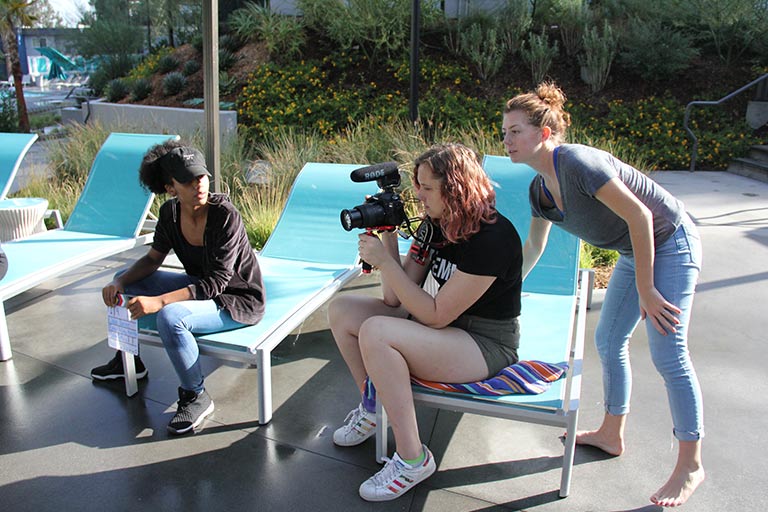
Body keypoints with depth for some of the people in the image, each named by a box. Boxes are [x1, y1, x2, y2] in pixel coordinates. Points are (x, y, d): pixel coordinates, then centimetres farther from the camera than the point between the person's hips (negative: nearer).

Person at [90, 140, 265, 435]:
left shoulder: (225, 215, -27)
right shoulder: (170, 212, -6)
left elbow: (216, 282, -29)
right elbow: (153, 259, 8)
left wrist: (158, 302, -35)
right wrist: (119, 283, -10)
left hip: (239, 301, -8)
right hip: (201, 287, 8)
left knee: (170, 317, -34)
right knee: (124, 282, 11)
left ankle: (196, 397, -12)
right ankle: (128, 359, 29)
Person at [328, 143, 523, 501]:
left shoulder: (492, 238, -25)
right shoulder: (434, 224, 0)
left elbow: (436, 315, -24)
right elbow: (394, 299, -1)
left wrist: (383, 260, -23)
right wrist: (387, 236, -9)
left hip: (488, 344, -9)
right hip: (444, 322, 9)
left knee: (374, 332, -30)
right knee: (341, 311, 0)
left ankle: (412, 459, -16)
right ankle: (372, 408, 18)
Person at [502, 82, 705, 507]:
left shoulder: (577, 163, -28)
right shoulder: (539, 189, 0)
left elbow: (639, 215, -26)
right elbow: (534, 245, 16)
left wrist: (645, 290, -22)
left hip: (670, 245, -9)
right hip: (634, 251, 9)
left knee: (668, 354, -7)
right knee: (608, 340, 12)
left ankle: (690, 465, 10)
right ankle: (611, 435, 29)